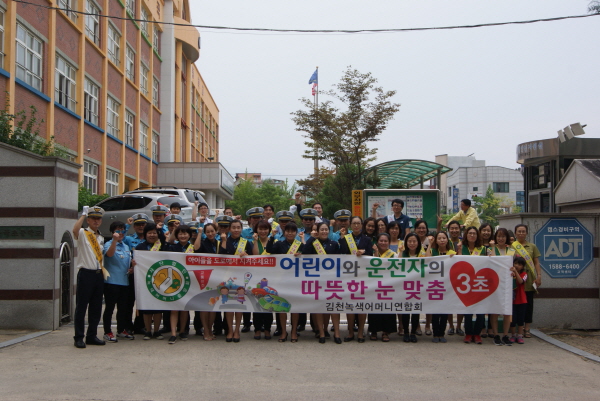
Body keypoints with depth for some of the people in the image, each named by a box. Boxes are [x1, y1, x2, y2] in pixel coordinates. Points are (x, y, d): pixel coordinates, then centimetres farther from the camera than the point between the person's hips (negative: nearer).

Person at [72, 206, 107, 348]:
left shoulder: (101, 238, 19)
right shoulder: (83, 234, -2)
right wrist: (83, 215, -18)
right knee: (81, 307, -3)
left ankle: (92, 335, 18)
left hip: (99, 274, 7)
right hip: (86, 273, -6)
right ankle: (79, 337, 2)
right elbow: (75, 230, -26)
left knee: (96, 307, 9)